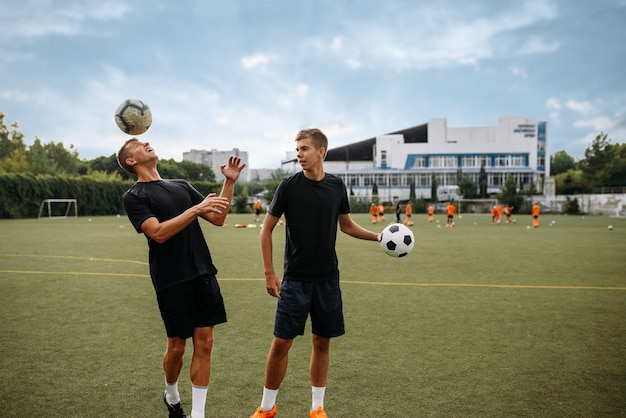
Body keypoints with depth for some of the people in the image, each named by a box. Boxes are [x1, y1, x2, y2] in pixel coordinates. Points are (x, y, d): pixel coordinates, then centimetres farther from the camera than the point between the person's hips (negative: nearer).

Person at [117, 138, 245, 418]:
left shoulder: (181, 186, 14)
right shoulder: (134, 197, -2)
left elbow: (218, 219, 11)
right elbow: (158, 233, -18)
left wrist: (229, 182, 1)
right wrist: (196, 208, -24)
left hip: (203, 275, 5)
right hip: (172, 282, -4)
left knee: (204, 343, 4)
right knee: (177, 346, 8)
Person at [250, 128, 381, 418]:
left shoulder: (336, 186, 1)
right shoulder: (289, 185, -7)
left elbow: (346, 225, 15)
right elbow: (267, 229, -2)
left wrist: (377, 237, 1)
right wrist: (269, 274, -6)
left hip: (327, 279, 3)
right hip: (295, 279, -2)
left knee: (322, 342, 9)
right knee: (281, 343, -1)